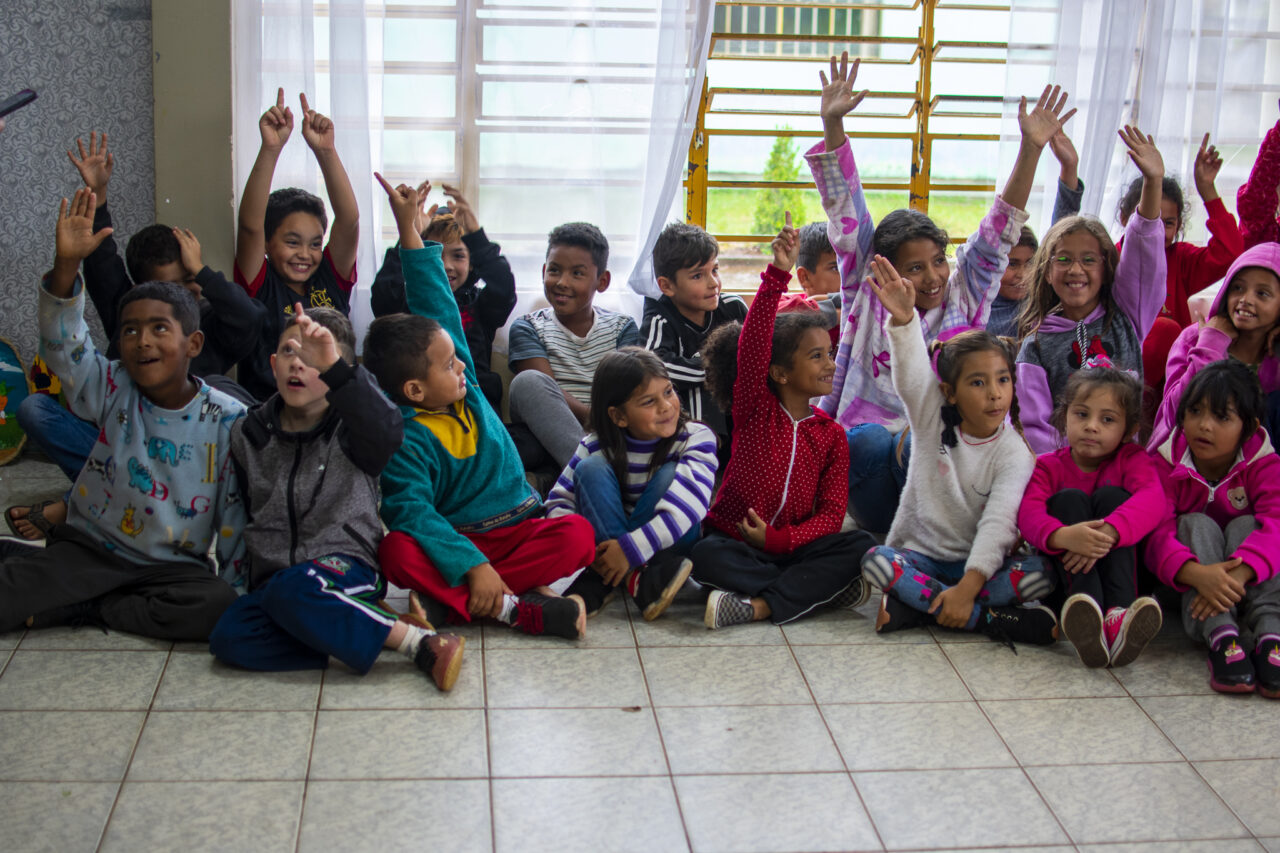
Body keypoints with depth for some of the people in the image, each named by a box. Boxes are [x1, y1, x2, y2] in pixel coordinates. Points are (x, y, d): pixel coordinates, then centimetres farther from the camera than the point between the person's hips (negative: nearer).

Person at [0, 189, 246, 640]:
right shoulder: (113, 391, -2)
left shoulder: (227, 419, -7)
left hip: (174, 563, 2)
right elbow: (62, 343, -19)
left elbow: (235, 509, -4)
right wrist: (66, 266, -33)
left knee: (216, 605, -31)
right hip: (91, 547, -2)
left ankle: (70, 610, -13)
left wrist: (234, 584, -7)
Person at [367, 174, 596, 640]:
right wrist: (474, 567, -34)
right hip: (458, 541, -5)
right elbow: (411, 512, -24)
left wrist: (409, 225, 6)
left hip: (519, 529, 5)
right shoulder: (407, 440, -12)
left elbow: (436, 302, 7)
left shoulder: (462, 383, 4)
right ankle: (518, 608, -38)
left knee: (578, 535, -26)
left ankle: (452, 600, -25)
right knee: (397, 552, -36)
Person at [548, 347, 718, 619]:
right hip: (607, 541, 2)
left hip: (669, 546, -2)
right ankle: (635, 580, -34)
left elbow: (688, 505, -29)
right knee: (592, 468, -20)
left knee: (670, 474, -27)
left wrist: (631, 548, -38)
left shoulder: (696, 438, -15)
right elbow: (558, 502, -7)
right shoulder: (597, 447, -8)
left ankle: (598, 585, -27)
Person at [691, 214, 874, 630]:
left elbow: (832, 512, 0)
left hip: (792, 544, 3)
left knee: (861, 546, -23)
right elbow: (753, 344, -20)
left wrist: (779, 539, -16)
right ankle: (820, 588, -25)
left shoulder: (831, 434, 6)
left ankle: (757, 605, -31)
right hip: (734, 540, -3)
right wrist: (778, 275, -31)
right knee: (706, 556, -34)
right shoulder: (754, 407, -2)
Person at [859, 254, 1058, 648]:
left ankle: (918, 606, -29)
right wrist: (904, 320, -40)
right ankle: (993, 620, -29)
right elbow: (911, 376, -21)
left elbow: (998, 525, -18)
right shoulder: (933, 420, -1)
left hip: (978, 564, -1)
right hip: (920, 555, 1)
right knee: (874, 560, -30)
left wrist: (968, 587, -32)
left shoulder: (1013, 453, -7)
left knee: (1041, 572, -28)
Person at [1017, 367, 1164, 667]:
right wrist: (1062, 536, -44)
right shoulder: (1048, 467, 1)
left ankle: (1119, 615, -44)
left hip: (1120, 563, 0)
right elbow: (1028, 514, -20)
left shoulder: (1132, 459, 1)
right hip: (1063, 571, 0)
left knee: (1110, 496, -19)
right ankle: (1087, 617, -48)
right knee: (1069, 498, -21)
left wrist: (1108, 532, -42)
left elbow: (1152, 499, -22)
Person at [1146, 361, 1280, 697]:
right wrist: (1196, 574, -47)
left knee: (1245, 525, -25)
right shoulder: (1166, 464, -8)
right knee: (1196, 524, -25)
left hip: (1247, 582, 0)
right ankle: (1221, 636, -48)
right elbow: (1157, 533, -24)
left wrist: (1237, 573, -48)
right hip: (1183, 582, 0)